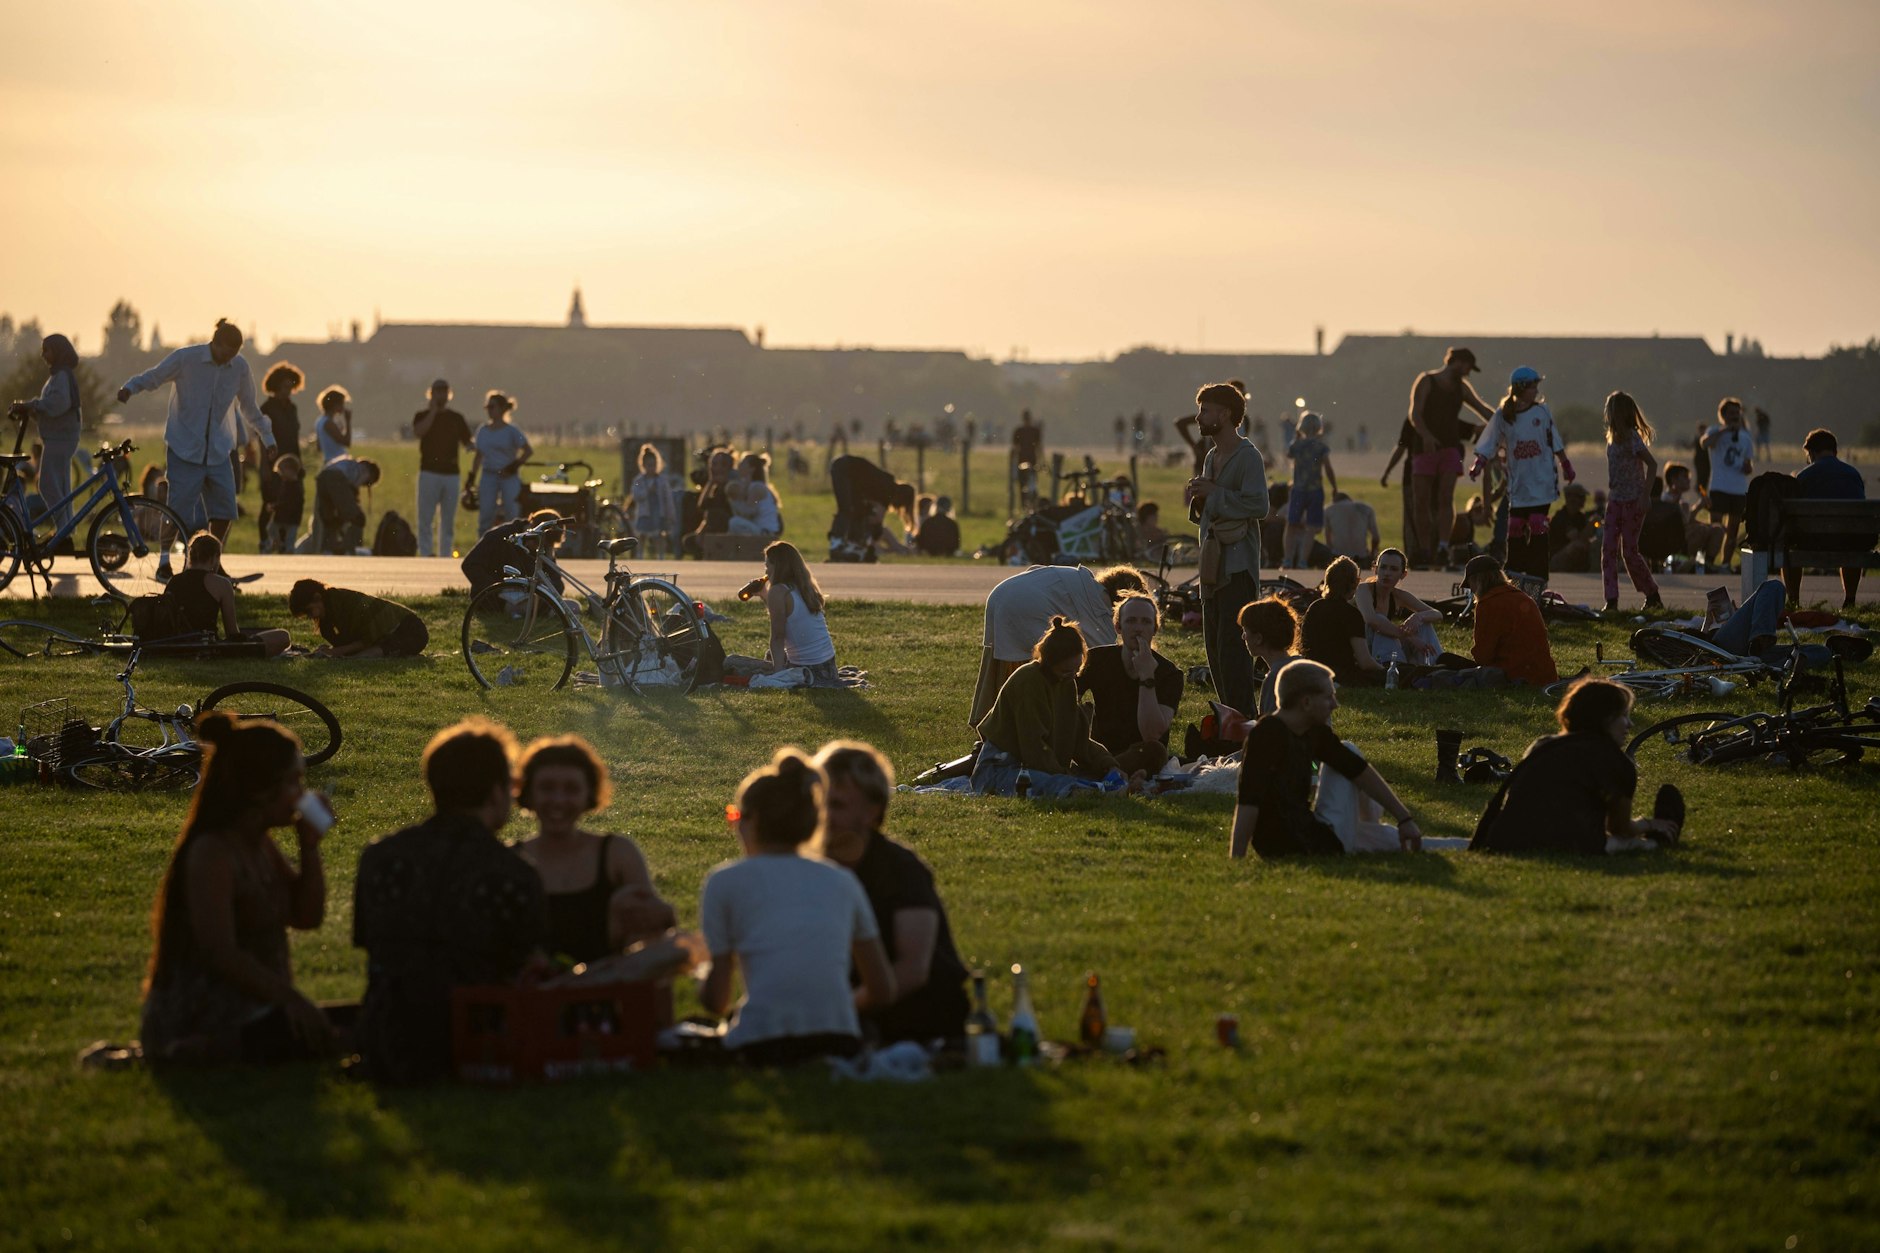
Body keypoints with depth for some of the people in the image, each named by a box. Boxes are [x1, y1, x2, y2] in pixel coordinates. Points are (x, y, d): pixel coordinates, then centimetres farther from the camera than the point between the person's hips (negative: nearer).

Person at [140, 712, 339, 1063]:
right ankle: (197, 1054, -15)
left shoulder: (261, 846, 11)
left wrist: (310, 847, 1)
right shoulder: (212, 854, -18)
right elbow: (221, 953, -26)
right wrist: (289, 998, -29)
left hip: (250, 1011, 10)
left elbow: (308, 917, 13)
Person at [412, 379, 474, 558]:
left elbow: (467, 442, 12)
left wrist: (476, 446, -12)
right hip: (429, 473, -3)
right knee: (425, 519, -5)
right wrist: (433, 410, -12)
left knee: (448, 520, 6)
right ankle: (425, 556, -4)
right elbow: (418, 431, -17)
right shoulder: (422, 416, 5)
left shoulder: (456, 418, 12)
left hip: (452, 474, 3)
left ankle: (446, 556, 9)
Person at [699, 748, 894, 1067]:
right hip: (839, 1042, 4)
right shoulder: (843, 881, 18)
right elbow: (882, 992, 20)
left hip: (760, 1048, -4)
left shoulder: (725, 882, 9)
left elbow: (715, 999, 7)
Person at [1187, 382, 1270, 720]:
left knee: (1232, 644, -13)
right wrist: (1198, 499, 4)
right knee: (1214, 644, 10)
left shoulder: (1248, 457, -11)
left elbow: (1258, 505, -23)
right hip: (1213, 564, 9)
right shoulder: (1212, 457, 17)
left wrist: (1214, 493, -17)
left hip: (1238, 565, -9)